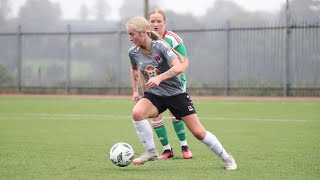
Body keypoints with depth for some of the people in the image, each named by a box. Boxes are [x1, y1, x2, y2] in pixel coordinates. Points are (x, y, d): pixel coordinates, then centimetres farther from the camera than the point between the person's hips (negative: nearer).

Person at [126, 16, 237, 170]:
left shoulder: (160, 46, -21)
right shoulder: (133, 52, -5)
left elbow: (179, 67, -34)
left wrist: (159, 78, -46)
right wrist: (135, 90, 14)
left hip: (176, 93, -3)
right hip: (153, 95, 4)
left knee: (199, 132, -3)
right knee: (137, 113, -30)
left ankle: (226, 158, 18)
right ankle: (151, 152, -14)